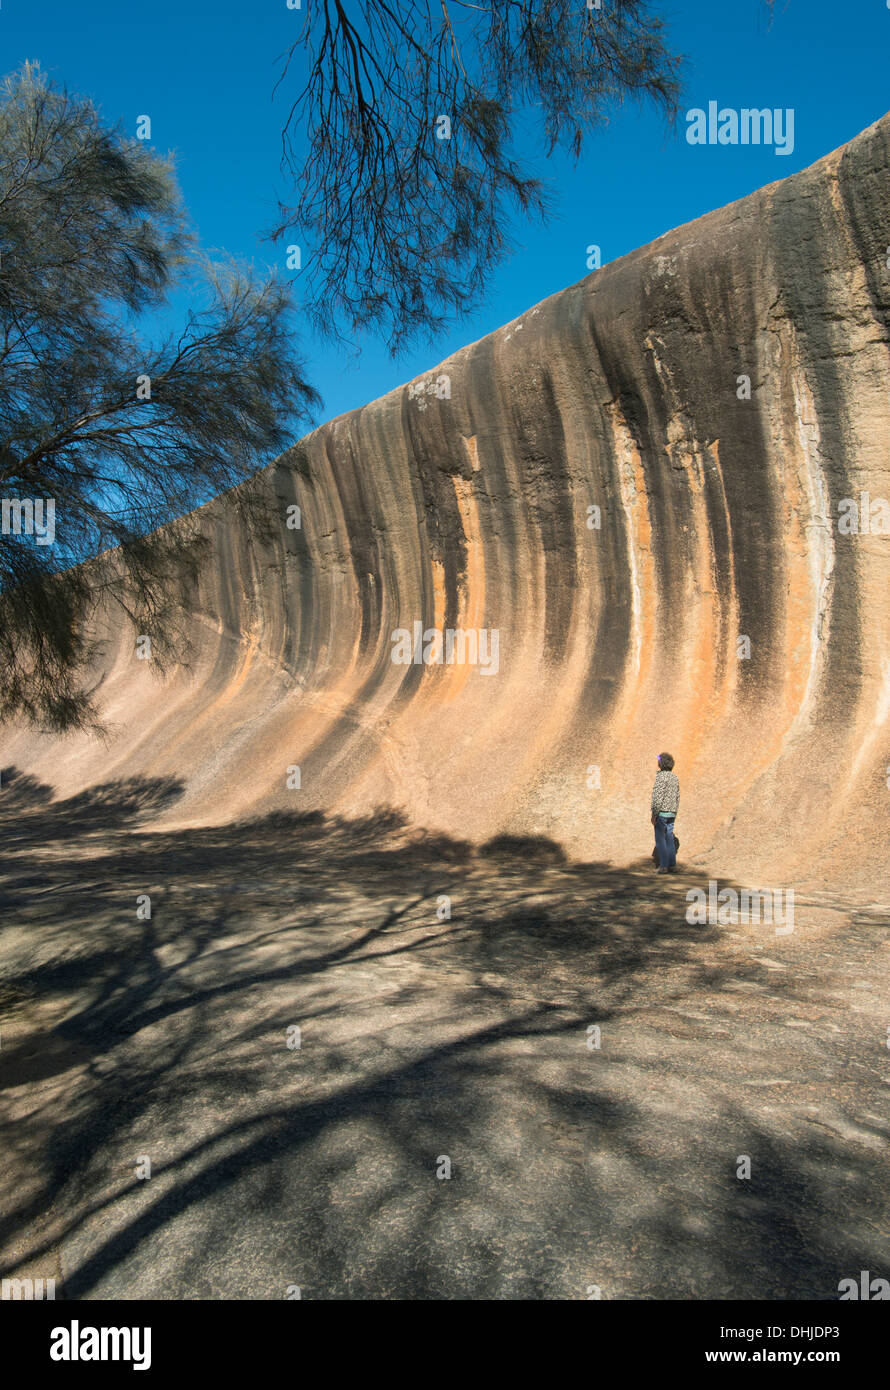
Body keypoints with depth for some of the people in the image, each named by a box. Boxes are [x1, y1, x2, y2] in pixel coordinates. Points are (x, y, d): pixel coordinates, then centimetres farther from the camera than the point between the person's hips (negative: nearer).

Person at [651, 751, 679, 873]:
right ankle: (672, 865, 10)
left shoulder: (661, 776, -14)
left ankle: (664, 866, -4)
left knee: (660, 840, -3)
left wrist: (654, 814, -14)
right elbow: (677, 797, 16)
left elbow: (658, 797, -17)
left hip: (661, 813, -8)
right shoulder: (675, 777, 11)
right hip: (671, 813, 8)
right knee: (669, 839, 11)